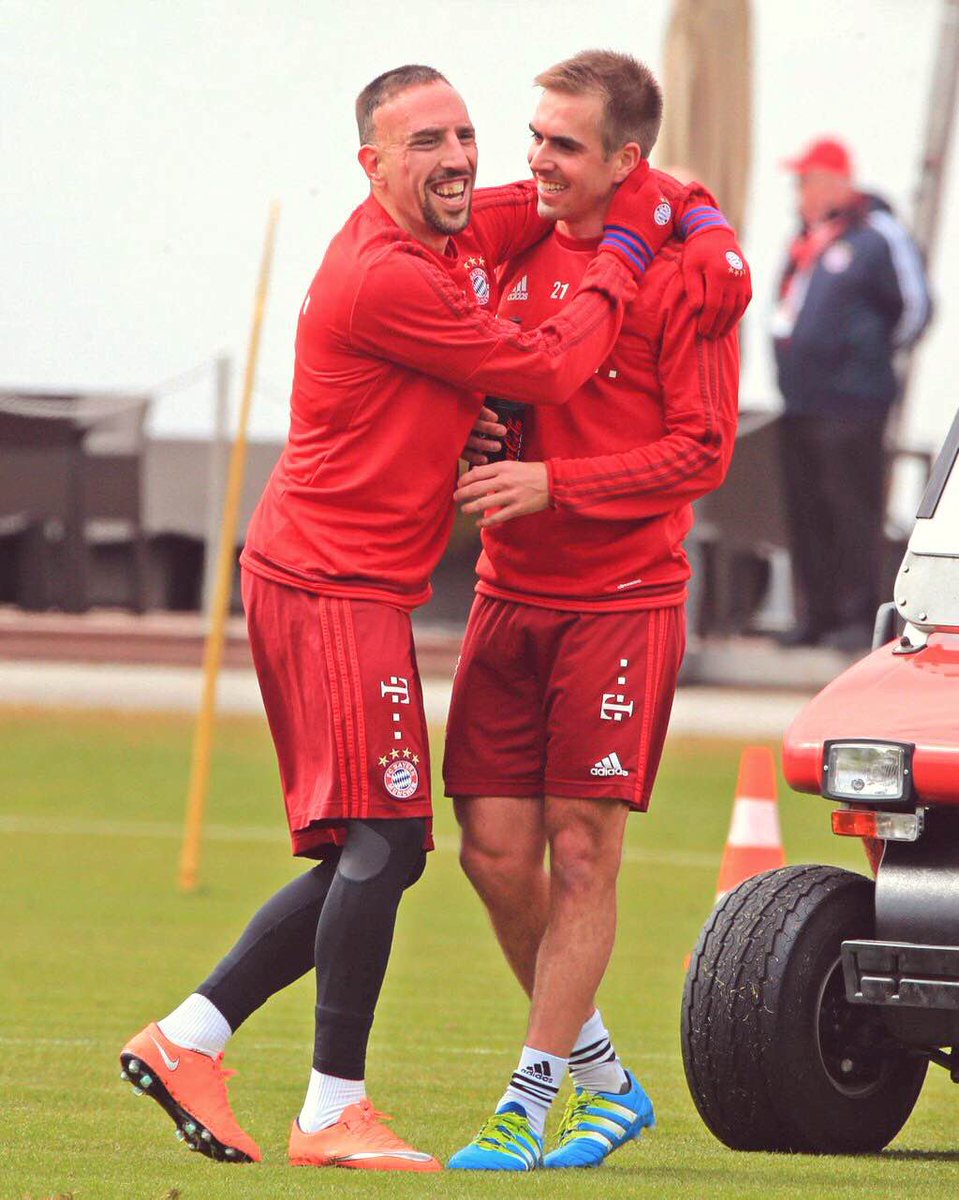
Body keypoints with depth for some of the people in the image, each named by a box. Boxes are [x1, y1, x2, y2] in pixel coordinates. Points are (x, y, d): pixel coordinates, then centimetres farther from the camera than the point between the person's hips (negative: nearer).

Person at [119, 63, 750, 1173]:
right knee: (382, 841, -13)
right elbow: (547, 371, -15)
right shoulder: (387, 277, -19)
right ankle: (334, 1114, -10)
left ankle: (188, 1040, 15)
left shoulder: (456, 235, 10)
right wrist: (623, 260, -3)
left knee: (373, 854, 11)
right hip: (335, 588, -10)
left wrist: (704, 233, 8)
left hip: (351, 587, 10)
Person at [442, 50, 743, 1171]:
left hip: (621, 600, -6)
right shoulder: (519, 249, 9)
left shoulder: (682, 271, -9)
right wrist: (481, 442, -1)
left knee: (581, 854, -4)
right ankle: (600, 1076, 19)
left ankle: (529, 1101, 2)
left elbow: (703, 449, -12)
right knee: (494, 849, 2)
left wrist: (552, 482, -20)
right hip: (511, 594, 6)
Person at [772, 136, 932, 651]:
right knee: (807, 513, 9)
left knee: (852, 511, -7)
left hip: (849, 408, -8)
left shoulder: (877, 237, -8)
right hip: (801, 404, 8)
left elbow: (914, 308, -7)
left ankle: (859, 616, -5)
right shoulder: (807, 238, 16)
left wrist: (874, 353, 1)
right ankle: (816, 614, 15)